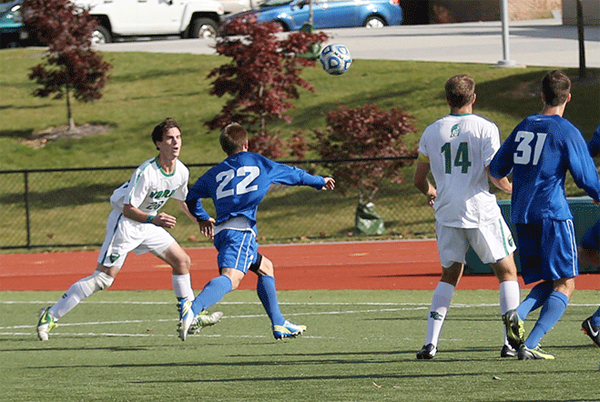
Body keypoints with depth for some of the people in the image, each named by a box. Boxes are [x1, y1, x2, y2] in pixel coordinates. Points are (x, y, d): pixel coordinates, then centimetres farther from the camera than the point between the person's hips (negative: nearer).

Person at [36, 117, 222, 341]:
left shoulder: (181, 172, -3)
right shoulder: (146, 172, -28)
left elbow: (182, 200, 18)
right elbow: (128, 209, -25)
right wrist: (153, 219, -38)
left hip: (148, 223, 8)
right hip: (124, 221, -8)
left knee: (183, 261, 5)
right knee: (103, 278, -12)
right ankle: (51, 316, -7)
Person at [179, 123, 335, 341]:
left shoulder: (215, 173, 23)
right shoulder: (258, 162, 17)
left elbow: (191, 198, 32)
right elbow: (293, 175, 31)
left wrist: (202, 218, 49)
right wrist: (320, 181, 47)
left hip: (221, 231, 6)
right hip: (241, 229, -6)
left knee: (265, 267, 24)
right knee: (232, 278, -24)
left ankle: (279, 325, 23)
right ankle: (193, 309, -50)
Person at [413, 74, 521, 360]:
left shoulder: (431, 132, 7)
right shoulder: (485, 128, -5)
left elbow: (419, 180, 12)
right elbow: (494, 175, -11)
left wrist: (430, 193, 34)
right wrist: (511, 189, 11)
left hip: (446, 213, 4)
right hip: (480, 211, -4)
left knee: (449, 276, 17)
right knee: (507, 272, 9)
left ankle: (430, 342, 4)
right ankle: (511, 342, 0)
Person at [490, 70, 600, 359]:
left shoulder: (523, 127, 12)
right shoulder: (567, 132, -5)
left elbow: (496, 169, 15)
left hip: (521, 215, 6)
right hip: (553, 212, -6)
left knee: (549, 283, 14)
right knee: (564, 284, -2)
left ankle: (518, 314, -16)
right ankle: (530, 345, -16)